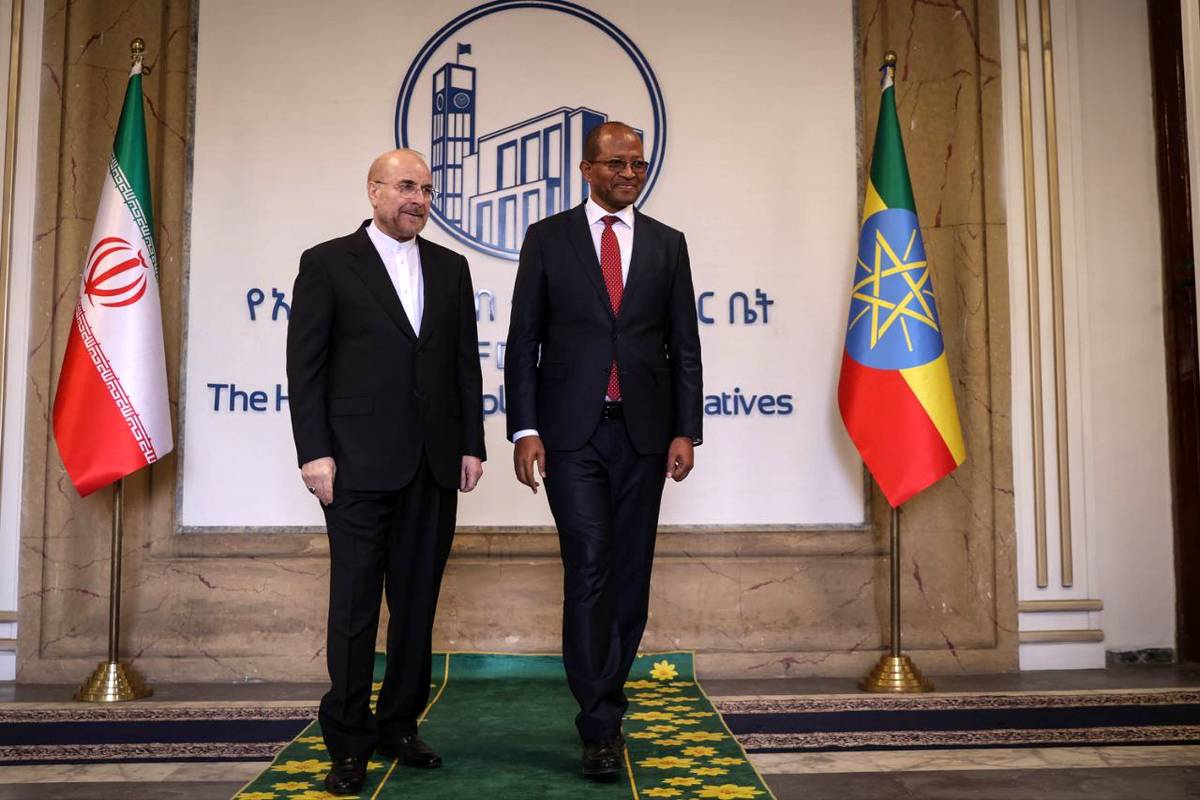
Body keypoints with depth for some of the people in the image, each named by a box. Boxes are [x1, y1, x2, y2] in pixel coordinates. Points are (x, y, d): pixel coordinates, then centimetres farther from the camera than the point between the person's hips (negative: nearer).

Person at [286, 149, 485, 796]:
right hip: (361, 464, -4)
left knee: (417, 602, 10)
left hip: (435, 464, 4)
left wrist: (471, 445, 5)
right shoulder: (328, 262, 2)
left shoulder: (450, 268, 14)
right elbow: (305, 365, -3)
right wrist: (315, 453, -10)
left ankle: (399, 726, 23)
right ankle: (349, 743, 13)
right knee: (355, 606, 1)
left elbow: (466, 364, 12)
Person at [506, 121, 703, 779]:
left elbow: (683, 345, 10)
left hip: (643, 432, 3)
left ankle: (603, 695, 25)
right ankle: (601, 726, -1)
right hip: (572, 432, -2)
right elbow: (523, 341, 3)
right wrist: (523, 429, -6)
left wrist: (686, 430, 1)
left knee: (630, 576, 8)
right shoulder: (548, 238, 6)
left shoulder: (667, 244, 12)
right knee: (589, 571, -7)